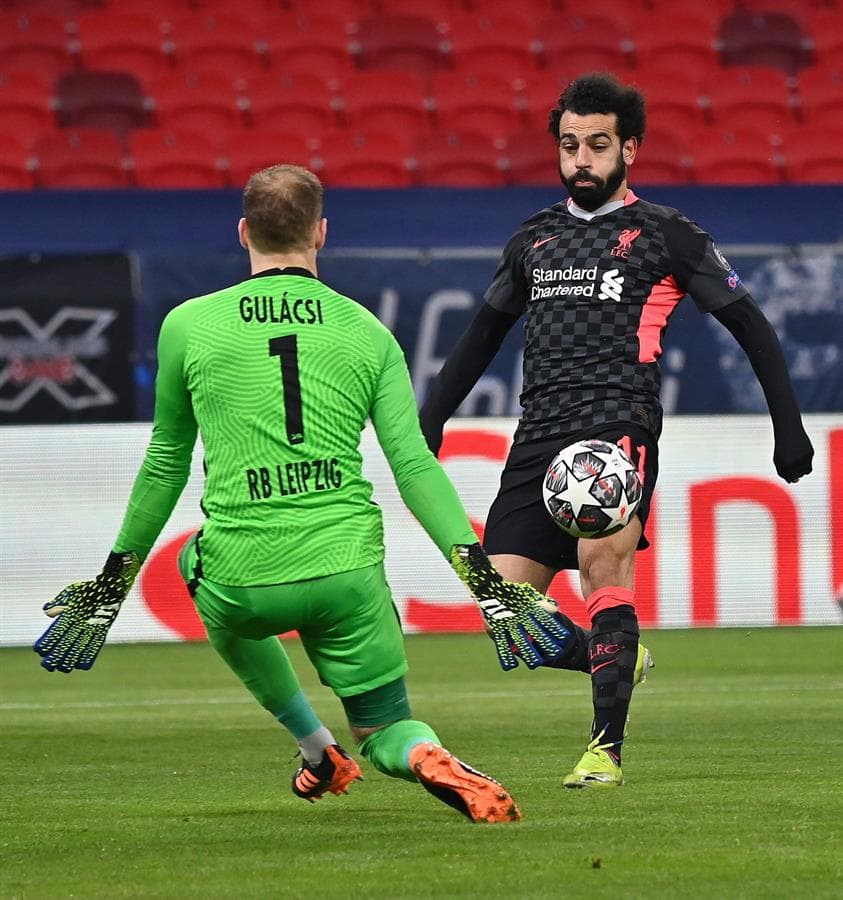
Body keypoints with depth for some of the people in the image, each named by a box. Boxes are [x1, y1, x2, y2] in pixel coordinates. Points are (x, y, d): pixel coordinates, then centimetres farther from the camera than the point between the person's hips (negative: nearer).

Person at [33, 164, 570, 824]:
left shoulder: (187, 326, 4)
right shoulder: (367, 333, 6)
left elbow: (166, 464, 12)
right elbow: (415, 466, -1)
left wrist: (116, 577, 24)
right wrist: (483, 576, -1)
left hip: (241, 582, 0)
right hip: (347, 572, 0)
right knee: (385, 730, 16)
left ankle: (318, 748, 32)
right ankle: (429, 759, -21)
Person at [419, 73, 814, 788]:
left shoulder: (663, 234, 6)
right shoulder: (534, 240, 20)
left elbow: (749, 325, 8)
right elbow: (484, 334, 31)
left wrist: (788, 425, 3)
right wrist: (431, 421, 25)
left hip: (619, 426, -5)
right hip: (539, 435, 5)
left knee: (602, 554, -31)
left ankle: (606, 750, -27)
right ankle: (620, 660, 22)